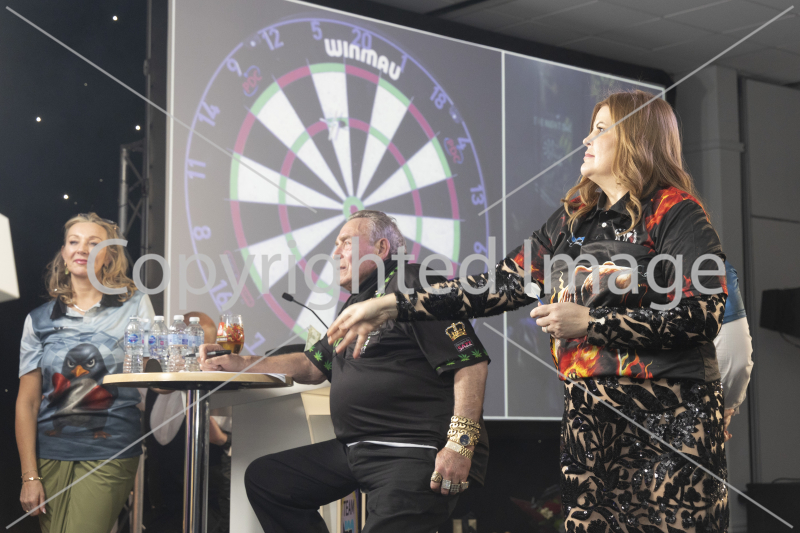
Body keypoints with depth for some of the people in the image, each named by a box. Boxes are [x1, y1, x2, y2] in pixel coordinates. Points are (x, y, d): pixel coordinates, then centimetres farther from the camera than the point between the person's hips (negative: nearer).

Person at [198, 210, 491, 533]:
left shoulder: (411, 285, -8)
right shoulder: (356, 305, 21)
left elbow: (470, 362, -16)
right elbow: (313, 366, 27)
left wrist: (460, 444, -23)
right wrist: (240, 363, 17)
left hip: (416, 454, -10)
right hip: (355, 451, 10)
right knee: (263, 479, 12)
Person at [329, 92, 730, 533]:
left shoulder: (673, 212, -3)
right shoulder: (573, 219, 16)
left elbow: (703, 317, -14)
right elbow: (503, 284, 12)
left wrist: (590, 323, -14)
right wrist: (392, 306, 6)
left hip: (667, 420, -5)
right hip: (587, 418, 6)